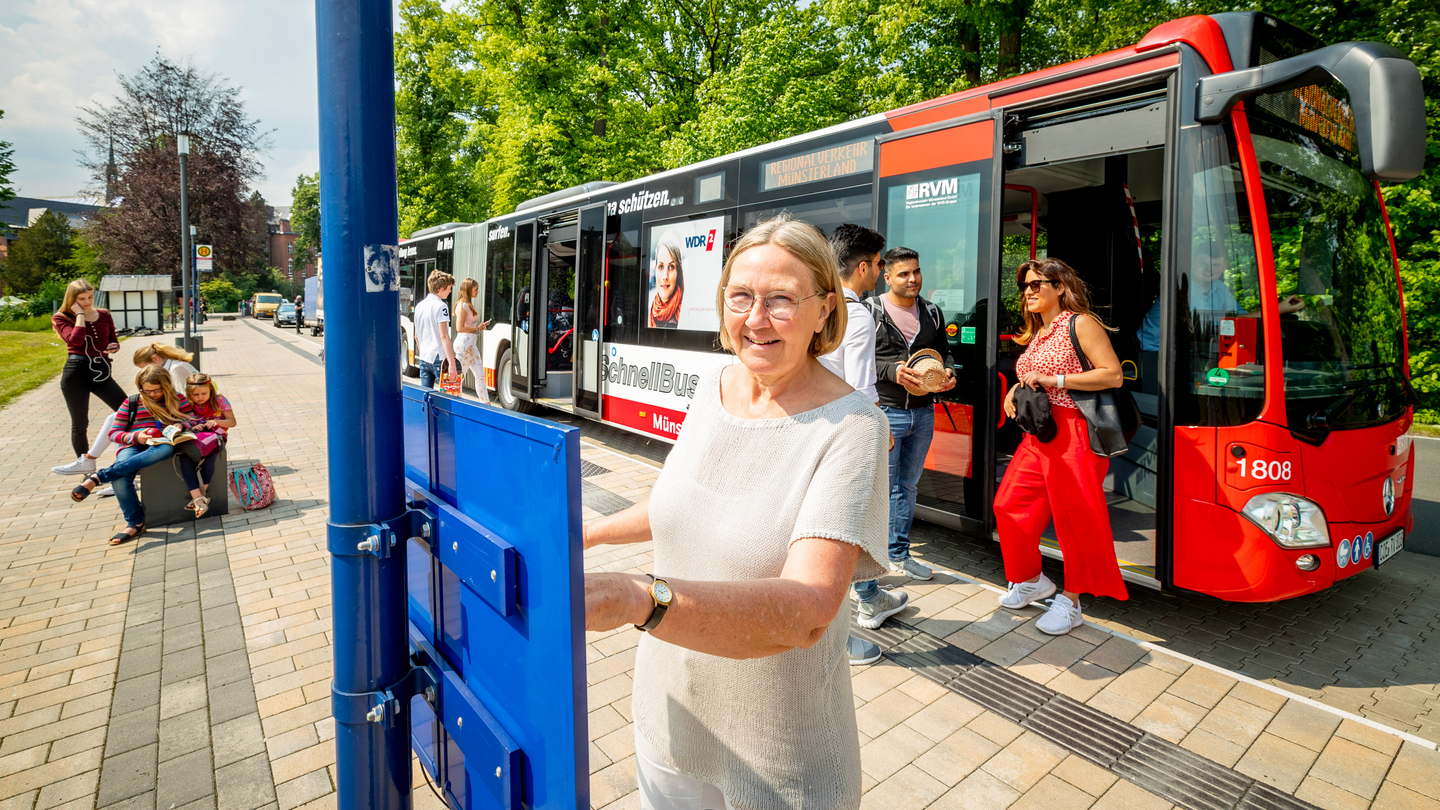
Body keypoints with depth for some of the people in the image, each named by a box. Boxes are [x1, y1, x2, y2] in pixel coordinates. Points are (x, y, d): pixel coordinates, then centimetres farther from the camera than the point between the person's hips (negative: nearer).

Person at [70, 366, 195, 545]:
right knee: (121, 476, -35)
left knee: (167, 448, -44)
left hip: (162, 444, -2)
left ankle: (97, 478, -41)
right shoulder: (131, 403, 14)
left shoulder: (178, 400, 14)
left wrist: (179, 426, -17)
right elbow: (114, 433, 10)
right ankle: (135, 523, -26)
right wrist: (136, 437, -12)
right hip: (133, 447, 2)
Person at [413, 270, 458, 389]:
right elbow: (444, 336, -19)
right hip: (438, 358, -8)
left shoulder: (419, 306, 13)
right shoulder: (440, 306, -11)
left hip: (423, 359, 8)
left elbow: (416, 337, 20)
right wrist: (452, 363, -23)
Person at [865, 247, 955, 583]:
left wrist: (948, 372, -2)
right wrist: (891, 371, -22)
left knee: (908, 486, 15)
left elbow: (943, 350, 20)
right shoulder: (870, 311, -5)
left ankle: (898, 555, 29)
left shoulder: (932, 313, 12)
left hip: (923, 413, 6)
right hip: (885, 412, -6)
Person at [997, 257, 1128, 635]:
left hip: (1075, 434, -8)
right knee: (1009, 505, 6)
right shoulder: (1036, 334, 18)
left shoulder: (1080, 324, -6)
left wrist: (1054, 380, -18)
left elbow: (1114, 375, -14)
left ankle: (1069, 603, 12)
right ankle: (1031, 580, 26)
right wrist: (1016, 390, 8)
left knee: (1075, 518, -2)